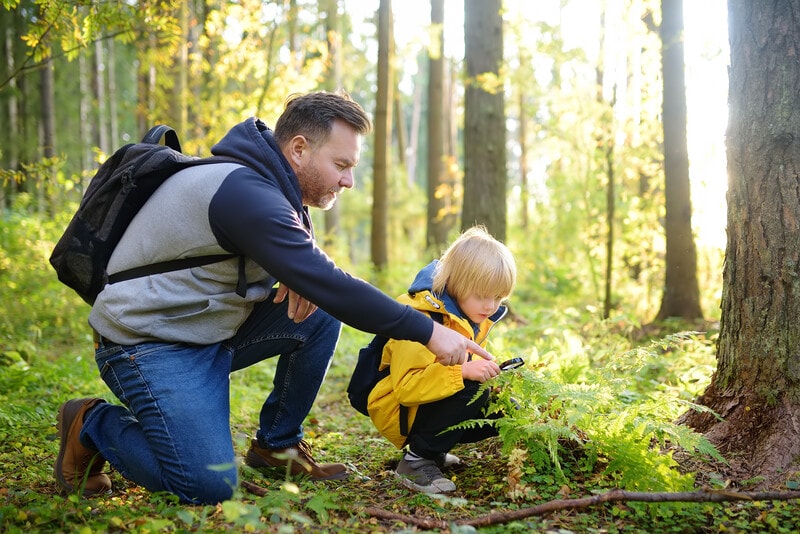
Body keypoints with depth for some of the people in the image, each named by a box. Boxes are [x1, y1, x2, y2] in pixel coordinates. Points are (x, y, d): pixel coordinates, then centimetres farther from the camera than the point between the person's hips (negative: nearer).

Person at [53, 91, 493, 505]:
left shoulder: (273, 190, 4)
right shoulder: (245, 193, -26)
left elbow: (318, 275, 15)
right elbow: (330, 287, -30)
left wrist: (303, 277, -10)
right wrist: (427, 332, -25)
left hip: (212, 329, 9)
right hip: (149, 345, -9)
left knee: (321, 315, -3)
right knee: (210, 486, -20)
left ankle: (277, 445, 11)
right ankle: (93, 424, 4)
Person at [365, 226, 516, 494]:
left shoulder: (477, 319, 2)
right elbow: (405, 387, -33)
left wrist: (489, 370, -8)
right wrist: (463, 371, -41)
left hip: (435, 403, 9)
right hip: (397, 410, -9)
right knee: (472, 390, -30)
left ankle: (434, 450, 10)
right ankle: (415, 460, -18)